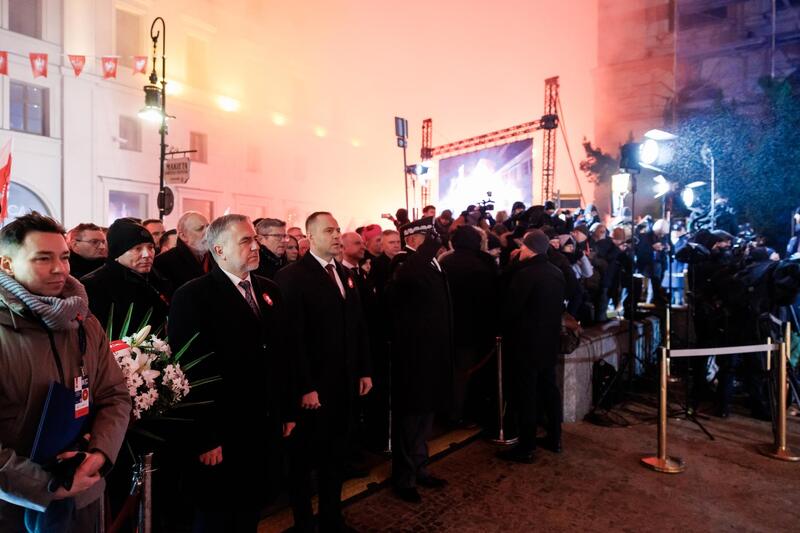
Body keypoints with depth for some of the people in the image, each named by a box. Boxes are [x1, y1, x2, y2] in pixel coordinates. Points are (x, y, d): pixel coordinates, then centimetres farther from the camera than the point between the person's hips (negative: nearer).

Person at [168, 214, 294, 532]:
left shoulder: (269, 290, 7)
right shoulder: (192, 296, -14)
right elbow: (192, 369, -17)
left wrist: (287, 411, 11)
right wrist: (205, 438, -17)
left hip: (265, 427, 6)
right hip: (222, 434, -6)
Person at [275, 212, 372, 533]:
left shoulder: (345, 275, 11)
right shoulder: (292, 276, -13)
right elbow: (293, 336, -18)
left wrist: (364, 370, 10)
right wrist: (304, 387, -19)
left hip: (345, 382, 7)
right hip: (313, 386, -7)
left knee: (336, 455, 20)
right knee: (304, 458, 13)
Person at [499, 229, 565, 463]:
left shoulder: (524, 274, -21)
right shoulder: (556, 273, 5)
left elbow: (510, 308, -18)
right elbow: (559, 306, 14)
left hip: (526, 342, -8)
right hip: (549, 341, 8)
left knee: (525, 394, 0)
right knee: (549, 388, 18)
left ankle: (526, 448, 8)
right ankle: (555, 438, 29)